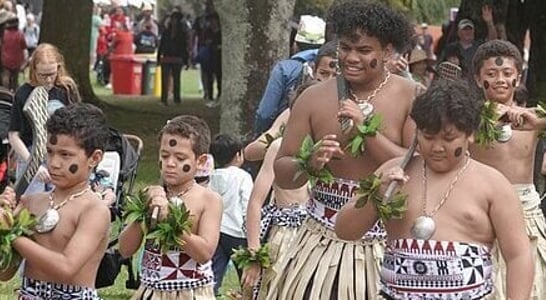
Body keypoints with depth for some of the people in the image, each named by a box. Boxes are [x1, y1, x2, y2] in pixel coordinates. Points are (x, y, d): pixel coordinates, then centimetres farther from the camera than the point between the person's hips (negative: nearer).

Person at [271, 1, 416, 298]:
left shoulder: (410, 97, -4)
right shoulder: (314, 98, 2)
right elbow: (281, 174, 6)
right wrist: (309, 164, -15)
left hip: (386, 247, -2)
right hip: (322, 243, 2)